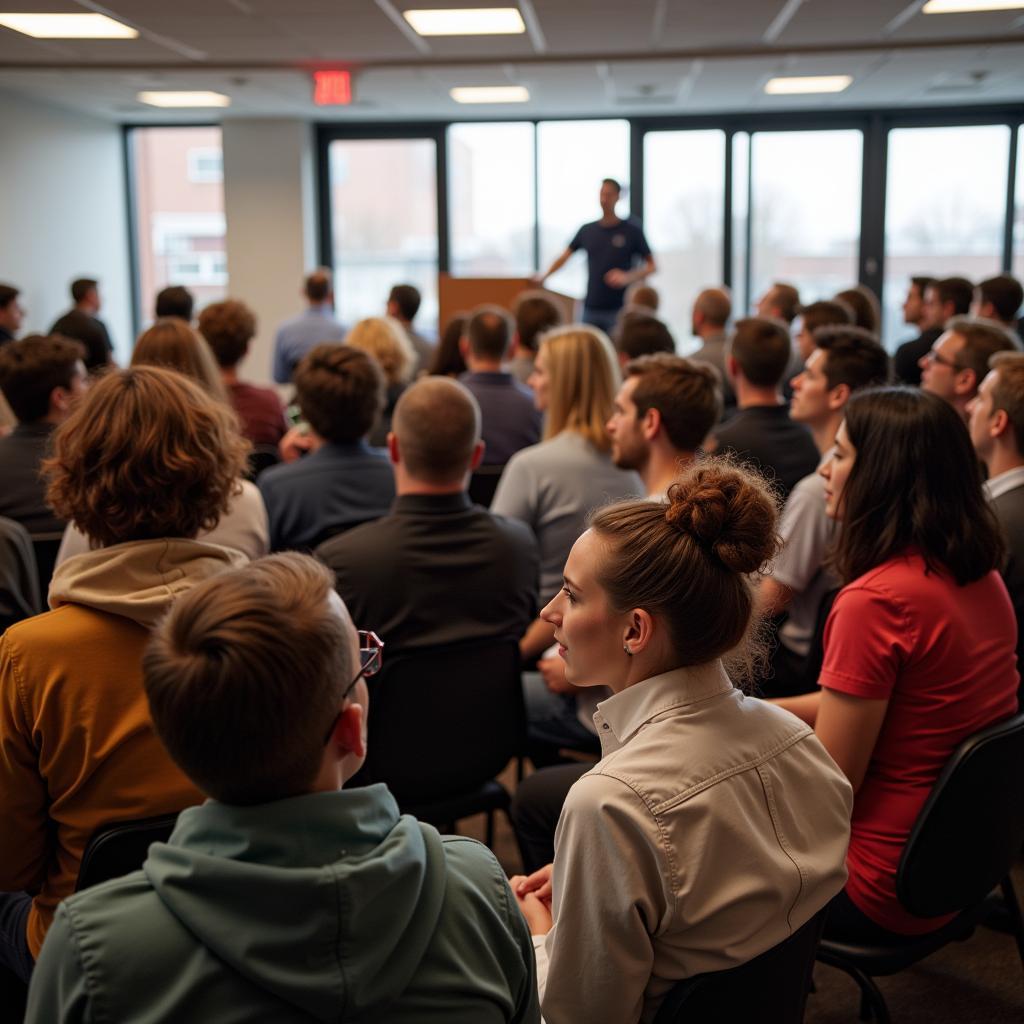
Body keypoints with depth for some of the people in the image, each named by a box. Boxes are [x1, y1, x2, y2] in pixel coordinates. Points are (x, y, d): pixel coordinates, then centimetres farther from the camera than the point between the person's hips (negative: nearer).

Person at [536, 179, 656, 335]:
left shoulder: (632, 231, -1)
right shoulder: (587, 230, 9)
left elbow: (652, 266, 0)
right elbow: (565, 256, 17)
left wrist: (627, 277, -17)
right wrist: (544, 276, 3)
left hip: (619, 309, -3)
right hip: (591, 308, 3)